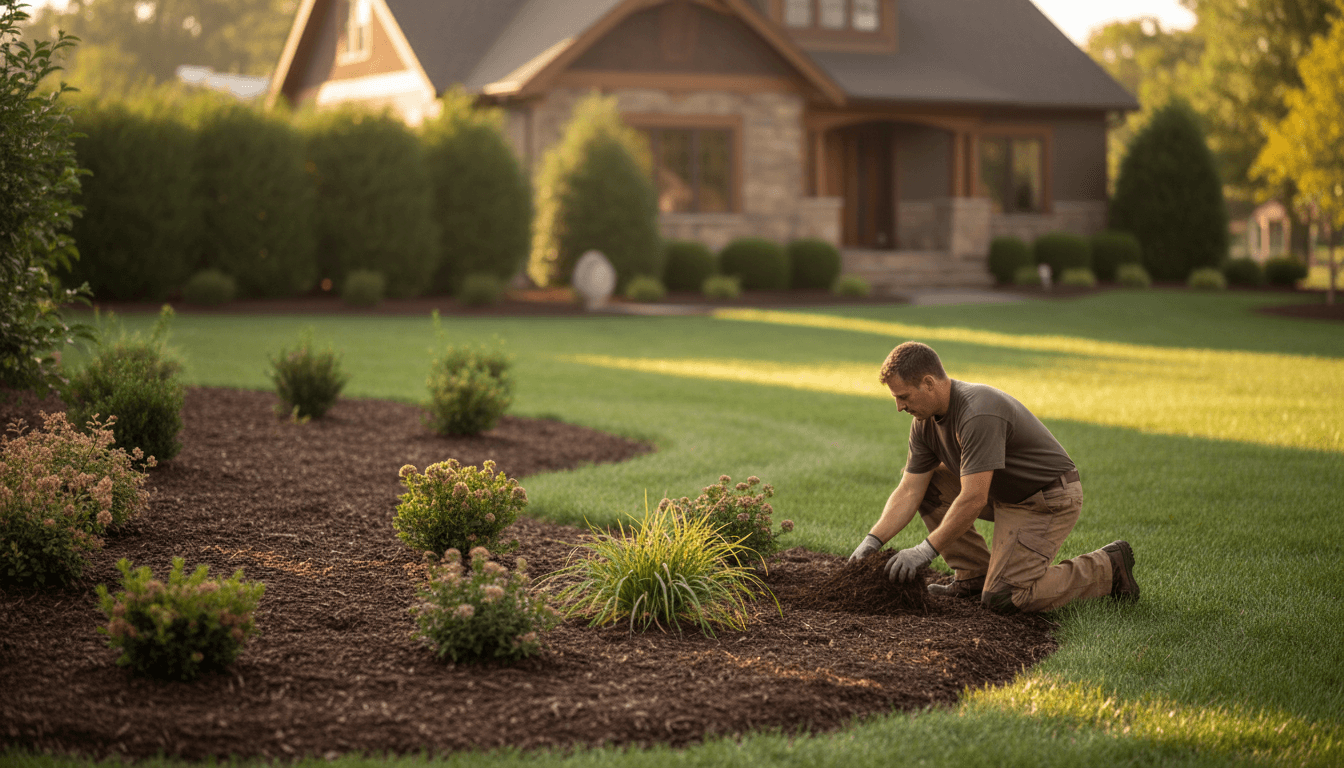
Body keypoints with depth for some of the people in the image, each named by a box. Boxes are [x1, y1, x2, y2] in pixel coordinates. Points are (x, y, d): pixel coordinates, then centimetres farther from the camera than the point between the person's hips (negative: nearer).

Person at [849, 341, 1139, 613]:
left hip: (1048, 501, -9)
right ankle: (975, 575, 8)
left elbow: (973, 500, -33)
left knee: (1002, 598, -18)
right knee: (926, 483, 3)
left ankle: (1107, 568, -2)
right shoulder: (926, 421, -2)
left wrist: (925, 551, -27)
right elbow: (909, 491, 0)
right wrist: (873, 541, -12)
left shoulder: (979, 414, -31)